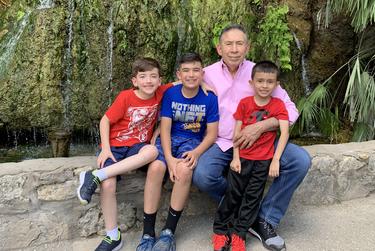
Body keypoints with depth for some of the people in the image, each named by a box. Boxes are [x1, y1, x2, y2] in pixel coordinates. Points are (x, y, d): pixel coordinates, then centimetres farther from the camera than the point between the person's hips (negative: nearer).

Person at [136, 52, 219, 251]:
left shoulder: (210, 98, -6)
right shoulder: (170, 94, -4)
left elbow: (211, 134, -4)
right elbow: (165, 129, -8)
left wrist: (197, 152, -23)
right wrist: (169, 158, -22)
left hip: (193, 141, -1)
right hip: (169, 139, 1)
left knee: (184, 170, -34)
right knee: (156, 167, -31)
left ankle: (169, 231, -16)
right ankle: (147, 234, -19)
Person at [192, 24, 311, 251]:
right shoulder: (207, 75, 0)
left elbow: (291, 110, -4)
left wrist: (260, 126, -20)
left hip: (257, 142, 1)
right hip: (221, 144, -1)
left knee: (301, 160, -20)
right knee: (202, 176, -31)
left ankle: (265, 221, -4)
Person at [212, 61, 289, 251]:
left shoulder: (278, 105, -2)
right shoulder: (244, 103, 0)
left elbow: (284, 132, -10)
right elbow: (237, 132, 0)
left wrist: (276, 160, -17)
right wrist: (235, 158, -6)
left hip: (263, 160, 0)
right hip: (242, 157, 0)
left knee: (253, 197, 6)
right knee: (233, 194, 5)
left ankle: (238, 233, 18)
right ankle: (220, 231, 18)